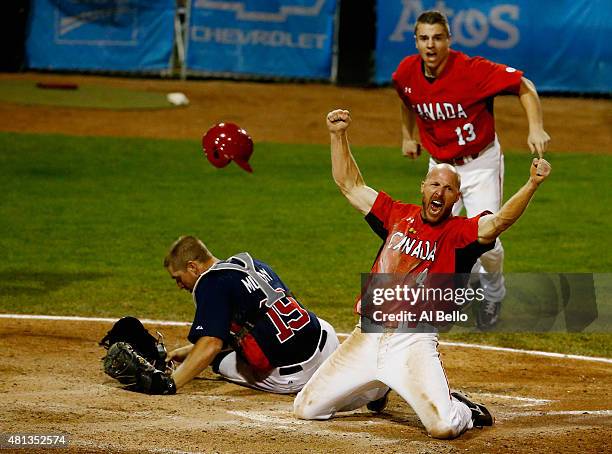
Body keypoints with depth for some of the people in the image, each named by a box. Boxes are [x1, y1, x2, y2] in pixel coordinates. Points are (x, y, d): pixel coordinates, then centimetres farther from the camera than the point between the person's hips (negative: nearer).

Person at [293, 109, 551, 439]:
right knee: (305, 409, 8)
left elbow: (500, 221, -20)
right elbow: (349, 184, 18)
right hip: (366, 337, 5)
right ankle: (377, 390, 34)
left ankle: (463, 411, 15)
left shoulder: (459, 232, -1)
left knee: (444, 427, -24)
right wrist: (338, 135, 10)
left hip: (414, 342, -5)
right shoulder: (398, 215, 12)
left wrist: (532, 184, -35)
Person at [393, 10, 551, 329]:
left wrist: (536, 129, -35)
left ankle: (493, 295, 23)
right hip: (440, 164, 4)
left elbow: (523, 86, -22)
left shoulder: (472, 70, -27)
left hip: (481, 163, -4)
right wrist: (407, 136, 19)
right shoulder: (406, 73, -10)